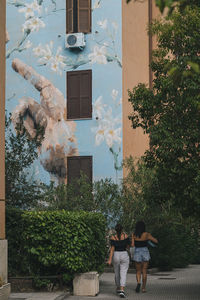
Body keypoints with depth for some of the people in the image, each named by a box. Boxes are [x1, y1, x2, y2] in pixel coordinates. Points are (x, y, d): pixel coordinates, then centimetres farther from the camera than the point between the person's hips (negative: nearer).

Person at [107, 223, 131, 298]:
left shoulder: (113, 238, -7)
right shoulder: (125, 236, -7)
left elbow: (112, 249, -13)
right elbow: (128, 247, 2)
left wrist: (110, 259, -12)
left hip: (116, 256, 2)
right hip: (124, 256, -2)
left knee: (117, 273, 20)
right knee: (123, 274, -5)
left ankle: (118, 288, 35)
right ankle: (122, 290, -21)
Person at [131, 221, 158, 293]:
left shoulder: (134, 234, -5)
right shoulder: (147, 234, -6)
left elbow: (132, 245, -12)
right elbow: (156, 241, -1)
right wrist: (149, 238, 17)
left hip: (137, 253, 0)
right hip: (145, 252, 0)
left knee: (138, 271, 11)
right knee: (144, 271, 10)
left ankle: (138, 282, -17)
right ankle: (143, 288, 10)